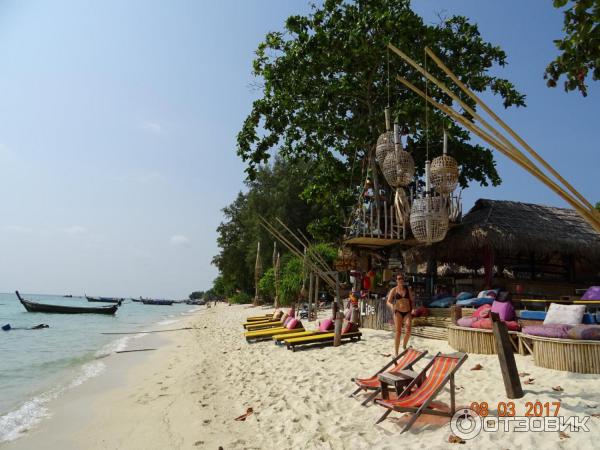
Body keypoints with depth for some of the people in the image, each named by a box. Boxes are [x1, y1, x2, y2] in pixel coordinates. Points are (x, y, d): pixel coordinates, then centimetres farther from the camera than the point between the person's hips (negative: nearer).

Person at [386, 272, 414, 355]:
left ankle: (404, 346, 8)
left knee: (408, 329, -19)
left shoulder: (408, 289, 8)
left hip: (407, 312, 2)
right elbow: (388, 302, -2)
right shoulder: (394, 290, 1)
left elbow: (412, 300, 12)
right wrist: (391, 306, -24)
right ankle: (396, 352, 0)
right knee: (398, 331, -8)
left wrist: (412, 309, -3)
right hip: (398, 312, -2)